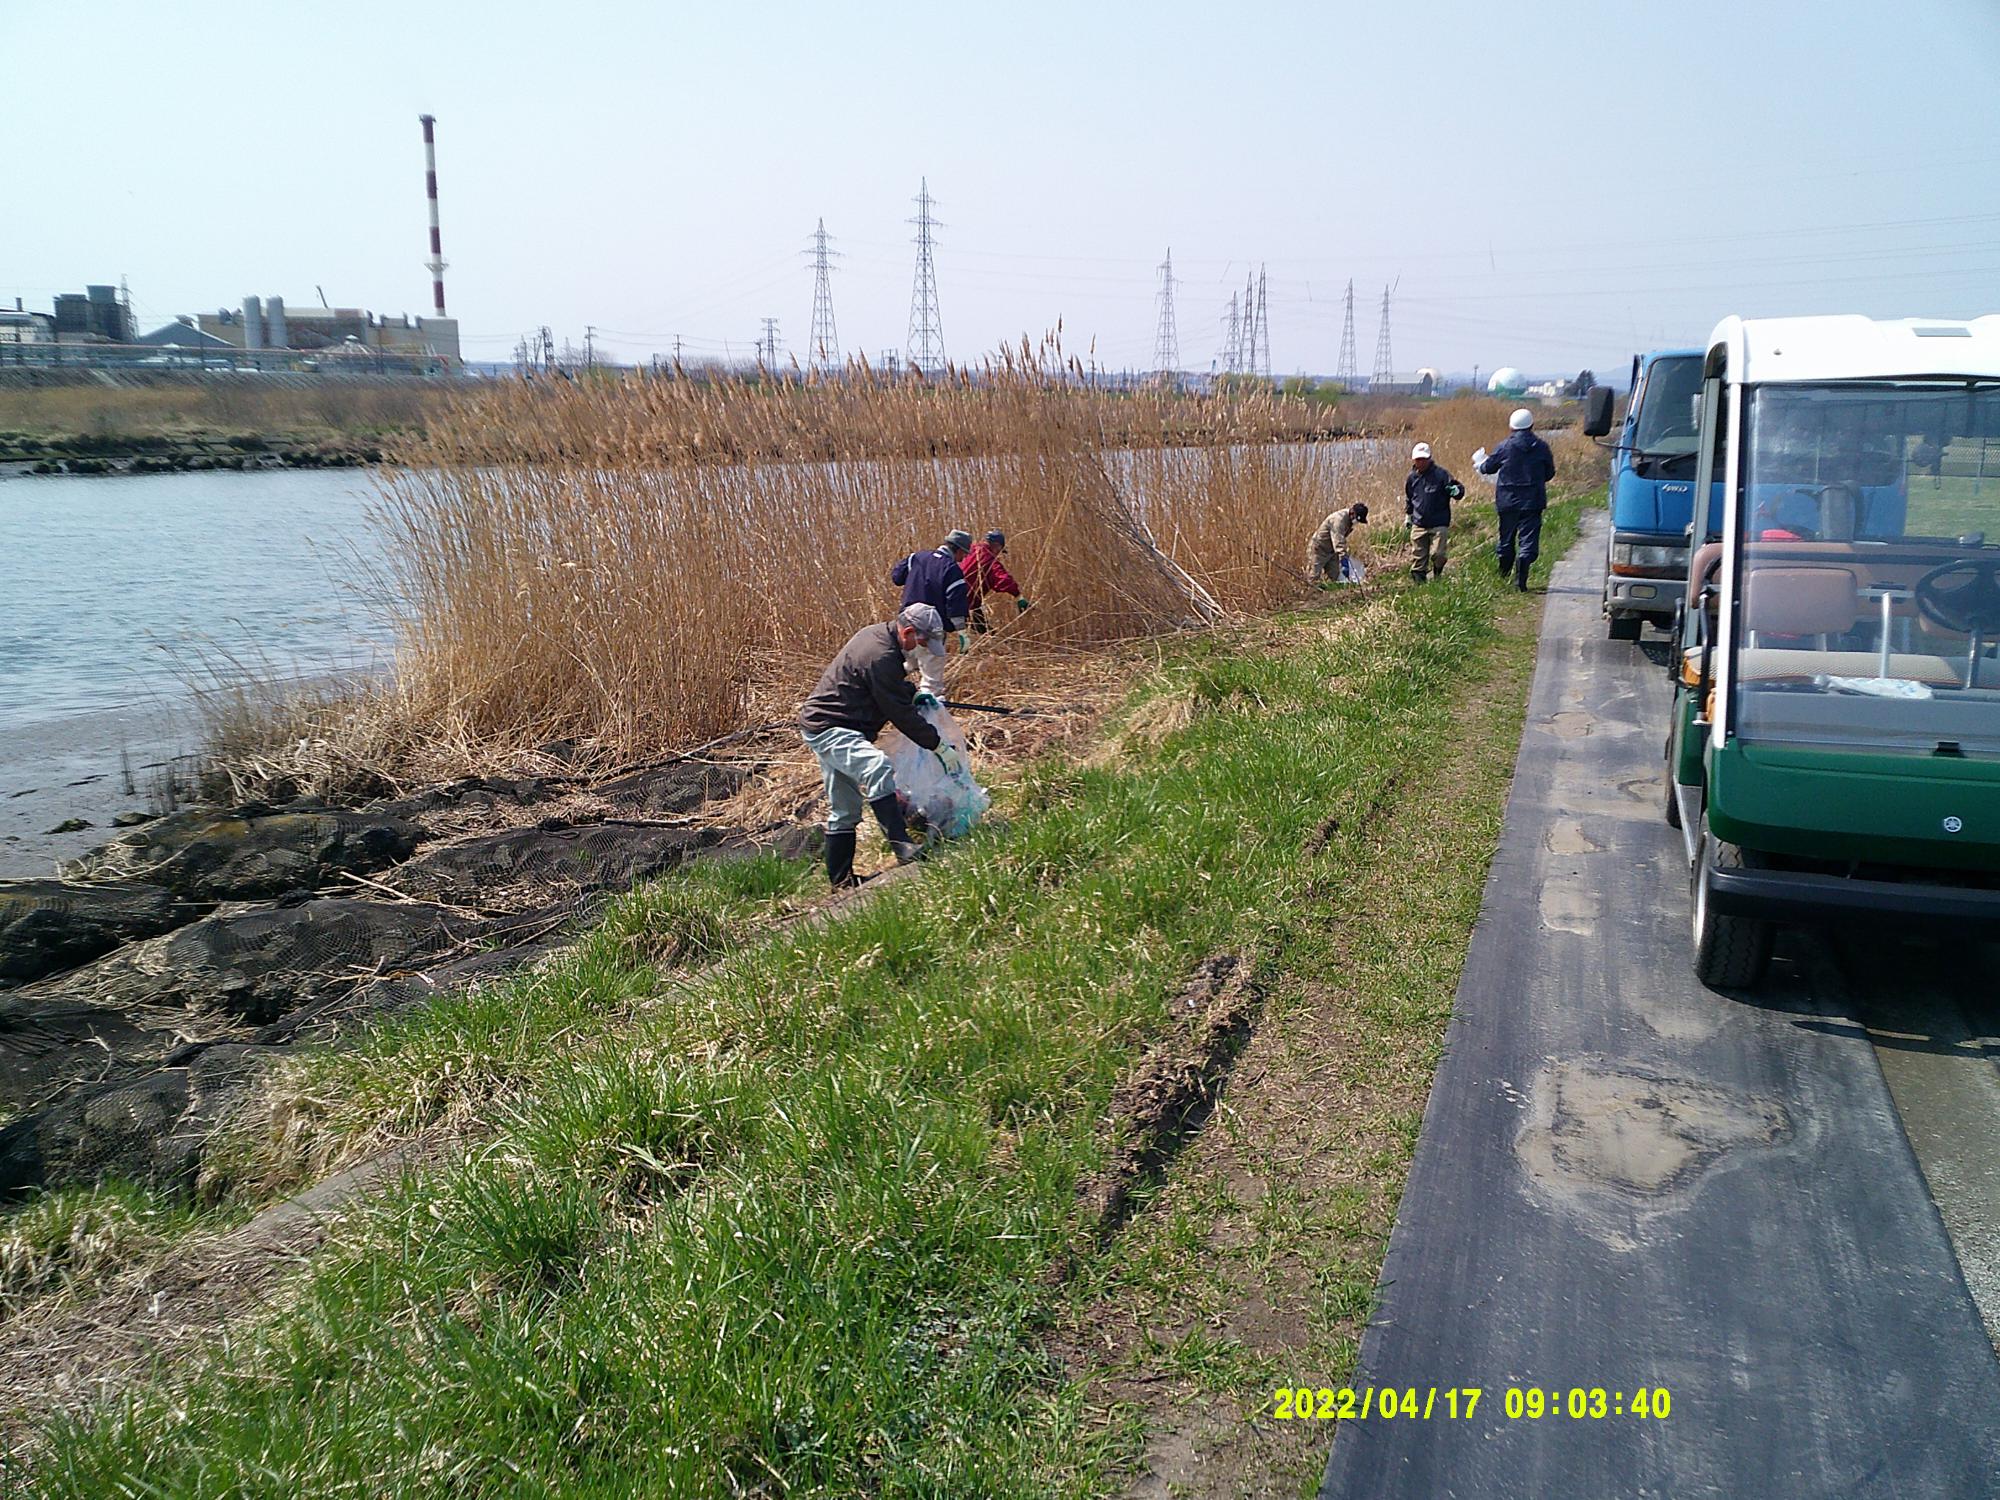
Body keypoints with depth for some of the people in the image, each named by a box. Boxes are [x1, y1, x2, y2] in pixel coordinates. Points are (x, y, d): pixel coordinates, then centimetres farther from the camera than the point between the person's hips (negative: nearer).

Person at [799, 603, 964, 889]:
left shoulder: (877, 634, 8)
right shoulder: (881, 657, -23)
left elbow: (888, 687, 28)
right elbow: (901, 714, -19)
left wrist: (913, 693, 11)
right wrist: (939, 747, -12)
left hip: (827, 727, 11)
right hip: (827, 729, -11)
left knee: (844, 810, 15)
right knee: (878, 768, -34)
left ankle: (840, 880, 22)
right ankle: (902, 846, -42)